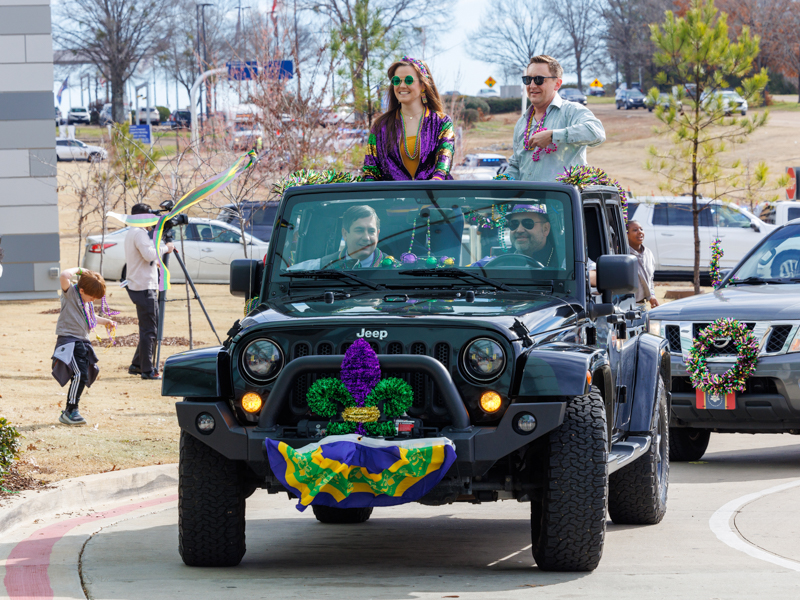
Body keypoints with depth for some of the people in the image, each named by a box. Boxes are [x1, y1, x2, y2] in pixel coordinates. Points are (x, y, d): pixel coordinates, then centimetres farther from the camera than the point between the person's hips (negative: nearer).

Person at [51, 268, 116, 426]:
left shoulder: (88, 302, 15)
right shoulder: (70, 293, -9)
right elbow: (64, 276, -29)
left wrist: (106, 321, 23)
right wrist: (79, 270, -14)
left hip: (83, 342, 9)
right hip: (68, 340, -9)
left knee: (84, 377, 9)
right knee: (78, 374, -21)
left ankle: (70, 412, 20)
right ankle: (70, 412, -15)